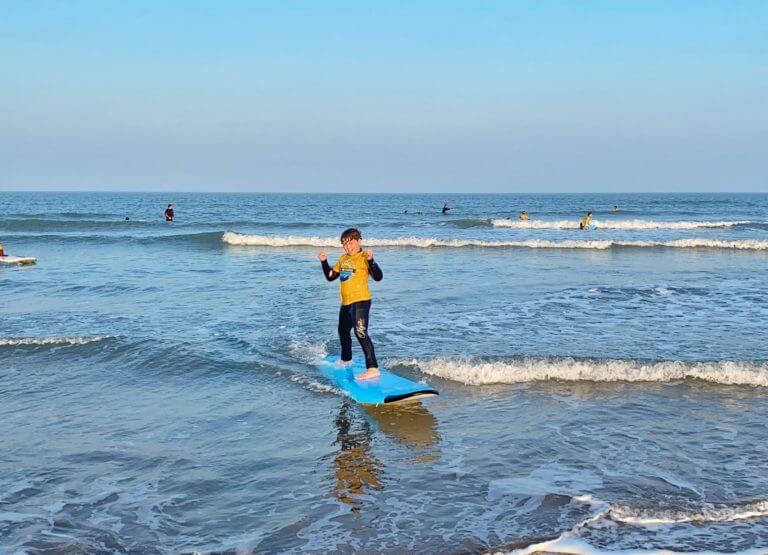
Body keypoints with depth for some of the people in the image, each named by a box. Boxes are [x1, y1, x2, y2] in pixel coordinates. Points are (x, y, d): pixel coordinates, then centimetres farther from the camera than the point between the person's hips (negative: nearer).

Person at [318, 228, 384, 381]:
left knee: (360, 332, -23)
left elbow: (378, 277, -21)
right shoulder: (343, 259, 13)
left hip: (360, 300, -9)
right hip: (346, 302, 9)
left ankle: (372, 368, -30)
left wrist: (371, 260, -33)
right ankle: (346, 360, 52)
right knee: (343, 331, 27)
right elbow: (330, 277, 19)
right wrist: (324, 261, 7)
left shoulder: (364, 257, -11)